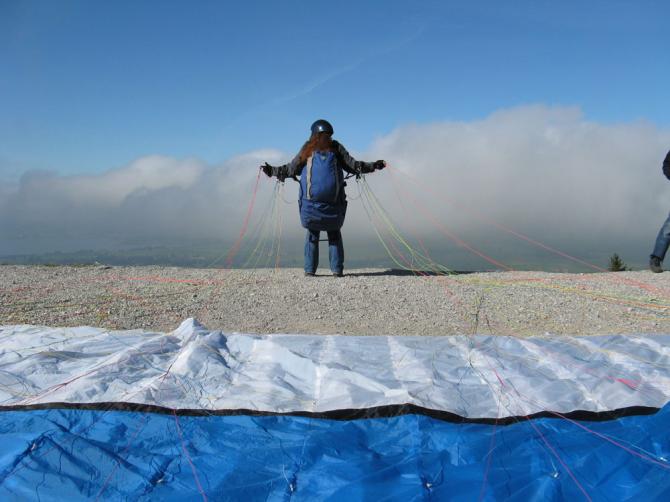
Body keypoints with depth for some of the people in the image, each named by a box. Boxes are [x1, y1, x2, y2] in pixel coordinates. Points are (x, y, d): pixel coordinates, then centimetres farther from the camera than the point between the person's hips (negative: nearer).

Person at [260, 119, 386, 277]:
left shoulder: (308, 149, 8)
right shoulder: (336, 147, 8)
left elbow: (292, 168, 8)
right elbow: (353, 165, 8)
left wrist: (272, 171, 17)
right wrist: (373, 166, 16)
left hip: (311, 199, 0)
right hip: (334, 199, 0)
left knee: (312, 233, 8)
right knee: (334, 233, 8)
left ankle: (310, 269, 6)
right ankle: (337, 269, 4)